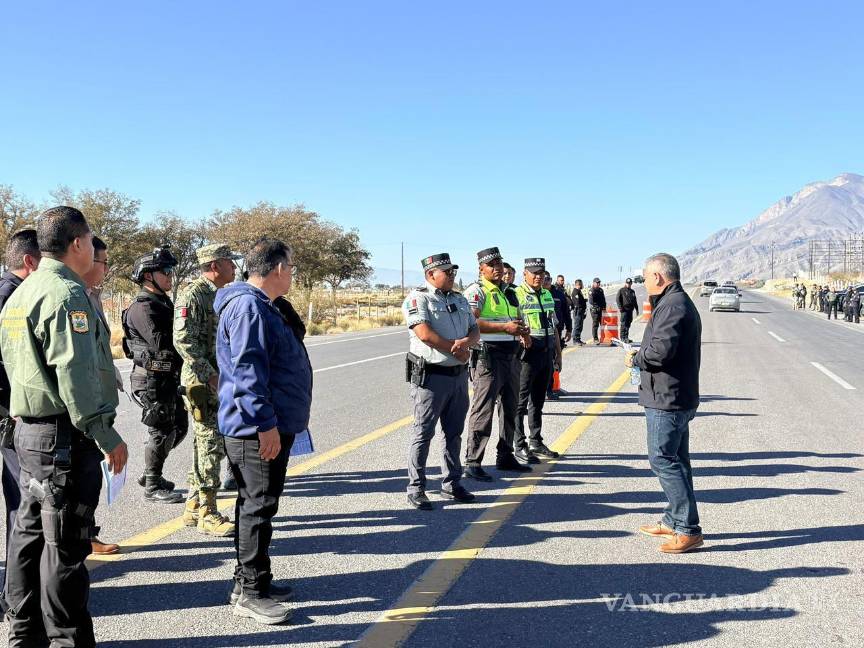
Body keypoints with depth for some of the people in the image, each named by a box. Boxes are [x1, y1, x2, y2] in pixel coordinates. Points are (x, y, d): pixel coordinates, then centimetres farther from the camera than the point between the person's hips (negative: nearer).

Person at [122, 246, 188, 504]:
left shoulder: (164, 303, 16)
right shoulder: (142, 308, -15)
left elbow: (175, 337, 16)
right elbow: (161, 343, -25)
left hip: (168, 378, 10)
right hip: (152, 379, -10)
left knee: (178, 427, 16)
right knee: (161, 431, -2)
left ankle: (150, 474, 30)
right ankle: (153, 486, 12)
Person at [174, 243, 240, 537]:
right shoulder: (193, 294, -12)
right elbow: (183, 341, -20)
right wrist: (210, 376, -21)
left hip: (222, 383, 9)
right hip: (202, 384, -9)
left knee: (209, 445, 14)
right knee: (210, 446, -6)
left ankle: (194, 507, 24)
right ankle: (207, 514, 2)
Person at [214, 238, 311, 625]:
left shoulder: (262, 306, 19)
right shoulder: (248, 306, -16)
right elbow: (247, 370, -24)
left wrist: (284, 419, 29)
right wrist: (265, 423, -25)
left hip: (271, 426, 11)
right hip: (258, 431, -11)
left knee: (256, 505, 16)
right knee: (258, 506, -4)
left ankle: (249, 582, 27)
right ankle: (251, 593, 4)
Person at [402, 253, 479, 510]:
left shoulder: (460, 300, 15)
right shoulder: (418, 298, -9)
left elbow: (475, 330, 11)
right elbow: (425, 334, -21)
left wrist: (466, 342, -13)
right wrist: (456, 350, -12)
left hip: (459, 375, 7)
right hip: (431, 376, -7)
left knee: (454, 432, 14)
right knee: (423, 433, -1)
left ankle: (451, 484, 26)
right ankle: (416, 489, 7)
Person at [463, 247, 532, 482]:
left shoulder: (509, 292, 18)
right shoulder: (476, 291, -8)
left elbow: (517, 320, 29)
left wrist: (523, 332, 6)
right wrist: (505, 327, -26)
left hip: (510, 356, 9)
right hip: (487, 355, -9)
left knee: (510, 407, 16)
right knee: (483, 409, -9)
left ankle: (505, 456, 29)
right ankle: (472, 464, -4)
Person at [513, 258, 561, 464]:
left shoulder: (547, 295, 15)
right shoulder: (516, 295, -9)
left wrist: (558, 352, 19)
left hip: (546, 353, 7)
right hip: (527, 354, -7)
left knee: (538, 401, 14)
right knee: (521, 401, -1)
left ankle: (536, 442, 24)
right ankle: (520, 446, 5)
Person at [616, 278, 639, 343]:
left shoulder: (632, 291, 19)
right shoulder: (621, 290, 0)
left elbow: (634, 301, 26)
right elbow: (617, 299, -6)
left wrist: (637, 309, 24)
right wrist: (619, 307, -15)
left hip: (630, 309, 6)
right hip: (624, 309, -6)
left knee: (628, 324, 9)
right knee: (624, 324, -7)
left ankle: (626, 337, 16)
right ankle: (623, 338, -5)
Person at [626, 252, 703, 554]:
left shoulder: (671, 306, -18)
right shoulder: (681, 302, 18)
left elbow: (661, 350, -28)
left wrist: (636, 358, -10)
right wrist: (642, 356, 10)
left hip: (666, 398, -11)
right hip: (680, 396, 11)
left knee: (663, 459, -8)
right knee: (676, 460, 16)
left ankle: (688, 529, -5)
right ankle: (673, 521, 28)